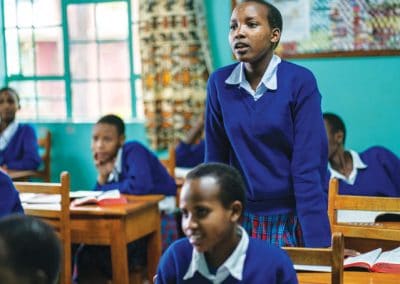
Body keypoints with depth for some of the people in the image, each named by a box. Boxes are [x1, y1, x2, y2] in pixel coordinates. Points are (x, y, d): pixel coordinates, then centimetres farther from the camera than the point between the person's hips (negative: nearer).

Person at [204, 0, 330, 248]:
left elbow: (308, 167, -15)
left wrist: (317, 241, -19)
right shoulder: (219, 83, -2)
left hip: (291, 220, -3)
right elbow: (216, 160, 4)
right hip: (240, 220, 3)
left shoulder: (300, 81, -12)